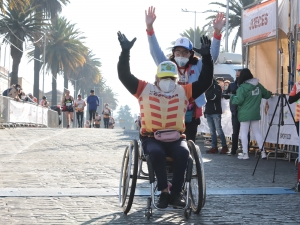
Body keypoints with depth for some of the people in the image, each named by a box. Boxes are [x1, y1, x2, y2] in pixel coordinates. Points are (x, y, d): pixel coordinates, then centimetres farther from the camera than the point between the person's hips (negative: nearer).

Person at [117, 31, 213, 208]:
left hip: (176, 138, 1)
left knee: (183, 152, -31)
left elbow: (205, 81, 7)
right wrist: (125, 51, -10)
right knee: (157, 152, -35)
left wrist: (206, 57, -2)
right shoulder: (145, 90, 6)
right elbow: (124, 75, 0)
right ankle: (164, 191, -26)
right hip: (151, 138, -1)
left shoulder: (183, 92, 10)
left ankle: (176, 193, -24)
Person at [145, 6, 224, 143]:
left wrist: (217, 33, -22)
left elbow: (212, 55, -5)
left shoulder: (197, 67, 5)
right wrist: (149, 28, -21)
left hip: (191, 116, 1)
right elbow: (155, 51, -5)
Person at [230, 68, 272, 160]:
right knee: (257, 132, 13)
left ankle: (245, 154, 1)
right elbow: (267, 95, 17)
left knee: (244, 133, 1)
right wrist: (269, 93, 40)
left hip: (245, 114, -6)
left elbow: (238, 100, -19)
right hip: (256, 113, 6)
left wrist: (232, 97, 1)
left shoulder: (242, 87, -14)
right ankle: (263, 152, 11)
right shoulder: (258, 85, 5)